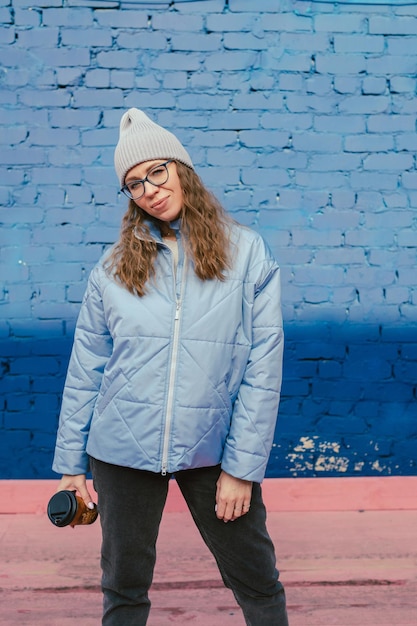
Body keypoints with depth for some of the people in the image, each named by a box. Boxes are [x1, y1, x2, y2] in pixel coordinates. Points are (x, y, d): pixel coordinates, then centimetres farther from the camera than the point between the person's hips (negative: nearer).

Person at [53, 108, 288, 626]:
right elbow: (85, 371, 3)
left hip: (213, 448, -1)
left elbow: (263, 366, -7)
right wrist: (71, 464, 3)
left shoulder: (246, 252, -4)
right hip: (122, 449, 2)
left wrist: (242, 466, -9)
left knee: (258, 582, 12)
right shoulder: (115, 266, 2)